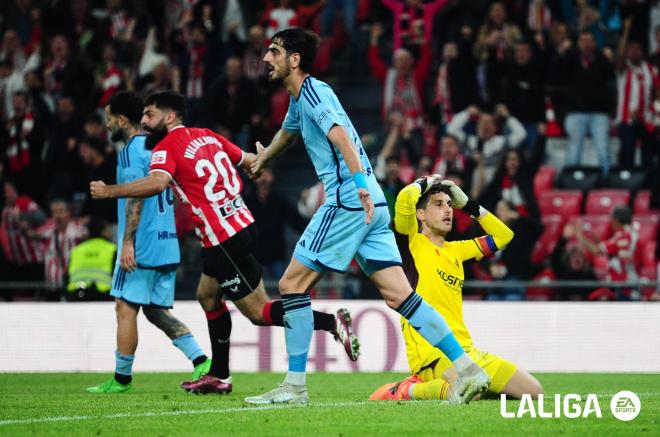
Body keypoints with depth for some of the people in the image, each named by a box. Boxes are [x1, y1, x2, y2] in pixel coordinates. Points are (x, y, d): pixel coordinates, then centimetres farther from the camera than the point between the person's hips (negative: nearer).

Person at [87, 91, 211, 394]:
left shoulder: (131, 150, -9)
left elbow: (136, 197, -18)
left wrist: (127, 242, -21)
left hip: (142, 244, -9)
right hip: (167, 244, 9)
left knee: (126, 307, -3)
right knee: (156, 310, 11)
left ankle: (122, 378, -1)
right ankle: (201, 360, -2)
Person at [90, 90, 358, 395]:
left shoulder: (166, 147, -10)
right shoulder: (207, 136, 13)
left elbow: (157, 183, -30)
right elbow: (251, 162, 18)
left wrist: (108, 191, -21)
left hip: (224, 238, -9)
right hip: (242, 224, 9)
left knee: (258, 312, -3)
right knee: (208, 297, 21)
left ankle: (332, 322, -12)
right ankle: (218, 376, 23)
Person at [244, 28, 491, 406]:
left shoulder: (312, 91, -7)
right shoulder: (299, 98, 22)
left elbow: (340, 135, -25)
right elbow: (287, 133, 46)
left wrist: (360, 183, -38)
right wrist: (263, 159, 64)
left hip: (347, 203, -9)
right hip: (370, 205, 9)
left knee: (293, 284, -3)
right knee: (399, 295, 2)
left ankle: (295, 386, 0)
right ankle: (468, 370, -6)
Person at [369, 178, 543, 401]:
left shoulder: (455, 250, 20)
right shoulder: (412, 243, 0)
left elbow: (503, 236, 30)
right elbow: (405, 199, -17)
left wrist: (469, 205, 23)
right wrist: (424, 182, 5)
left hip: (466, 350, 8)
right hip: (432, 354, -8)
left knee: (534, 391, 4)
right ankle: (408, 390, -11)